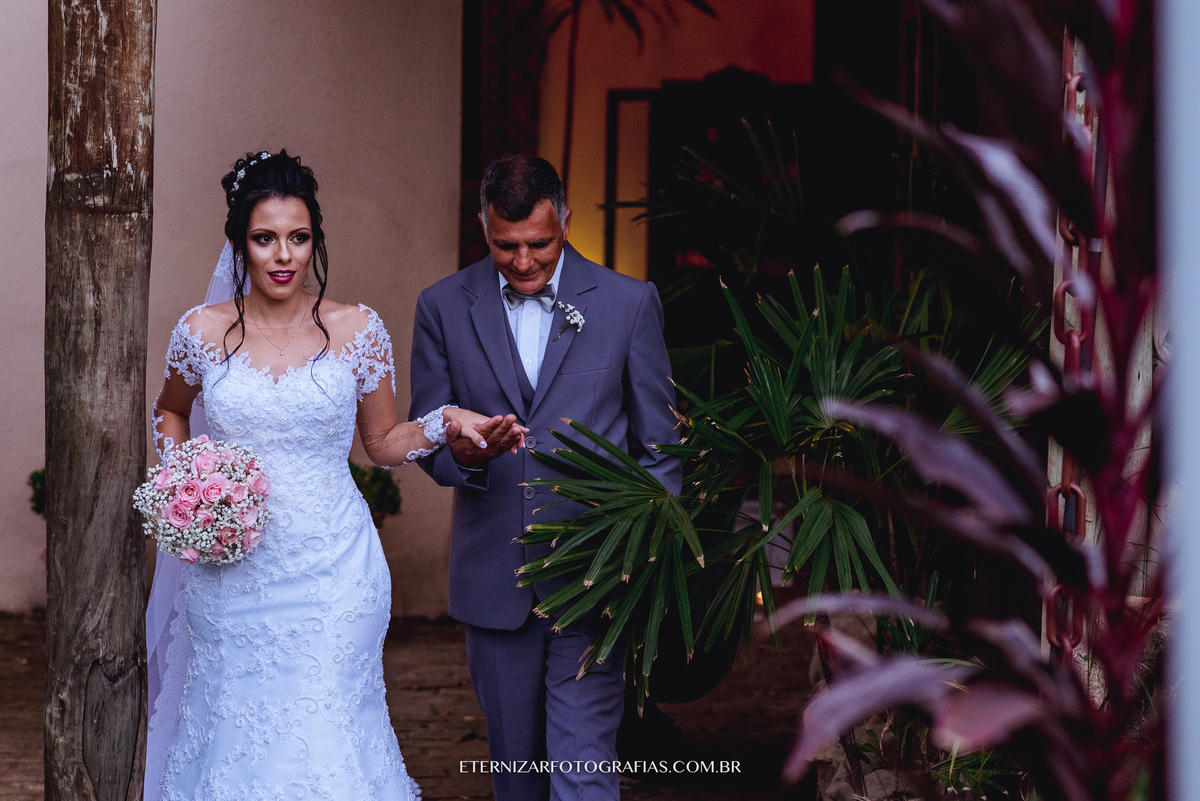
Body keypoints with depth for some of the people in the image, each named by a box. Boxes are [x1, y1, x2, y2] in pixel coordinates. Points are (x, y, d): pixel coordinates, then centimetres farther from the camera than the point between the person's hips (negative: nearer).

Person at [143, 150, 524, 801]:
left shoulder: (356, 330, -2)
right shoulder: (202, 332, -1)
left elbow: (383, 442, 8)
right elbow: (170, 411, 20)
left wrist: (447, 424, -9)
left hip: (331, 575, -1)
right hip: (232, 573, 1)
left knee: (326, 739, -2)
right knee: (233, 734, 8)